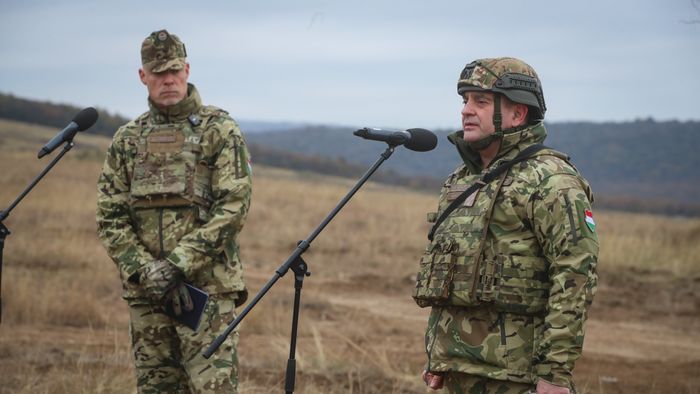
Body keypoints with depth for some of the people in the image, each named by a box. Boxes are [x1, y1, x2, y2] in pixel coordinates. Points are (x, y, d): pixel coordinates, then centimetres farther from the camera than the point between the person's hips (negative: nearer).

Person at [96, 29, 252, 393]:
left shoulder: (219, 130, 0)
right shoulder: (127, 139, 11)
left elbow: (233, 206, -9)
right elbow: (110, 217, 7)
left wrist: (178, 264, -14)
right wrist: (145, 270, -8)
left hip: (208, 286, -4)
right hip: (144, 293, 4)